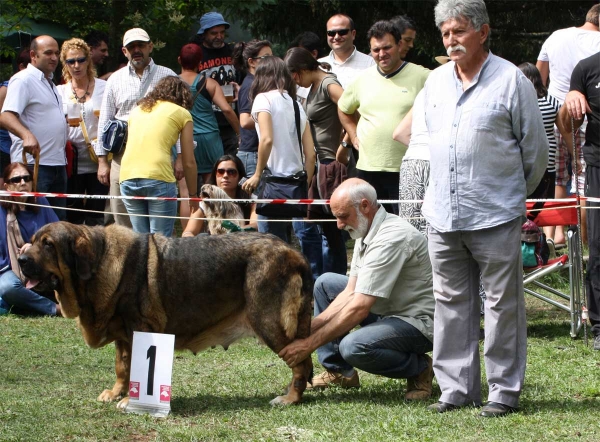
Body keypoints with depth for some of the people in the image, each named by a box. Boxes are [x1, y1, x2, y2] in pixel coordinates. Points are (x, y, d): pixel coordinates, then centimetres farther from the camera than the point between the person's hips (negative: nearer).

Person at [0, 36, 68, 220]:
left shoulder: (49, 82, 20)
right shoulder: (23, 80, -10)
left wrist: (67, 120, 22)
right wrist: (26, 135, -38)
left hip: (57, 163, 9)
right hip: (34, 164, -9)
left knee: (59, 221, 9)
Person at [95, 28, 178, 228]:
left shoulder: (167, 77, 7)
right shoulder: (115, 80, 14)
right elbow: (104, 122, 15)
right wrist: (102, 161, 8)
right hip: (123, 157, 2)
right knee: (123, 220, 0)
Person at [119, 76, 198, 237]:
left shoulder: (137, 110, 23)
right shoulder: (182, 113, 11)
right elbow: (189, 162, 9)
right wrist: (193, 195, 19)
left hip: (127, 177, 4)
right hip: (158, 178, -4)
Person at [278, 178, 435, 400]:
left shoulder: (391, 238, -26)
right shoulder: (366, 233, 5)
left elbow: (359, 308, -28)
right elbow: (350, 294, 6)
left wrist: (309, 344, -25)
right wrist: (308, 328, -6)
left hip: (420, 323, -10)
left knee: (353, 347, -33)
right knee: (326, 283, 11)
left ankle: (419, 368, -6)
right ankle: (339, 371, 11)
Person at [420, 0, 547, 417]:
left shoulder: (511, 80, -7)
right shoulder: (436, 81, 10)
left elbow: (536, 148, 0)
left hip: (495, 216, -6)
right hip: (443, 214, 6)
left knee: (503, 304, 1)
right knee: (451, 303, 10)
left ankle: (505, 391, 7)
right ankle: (457, 388, 18)